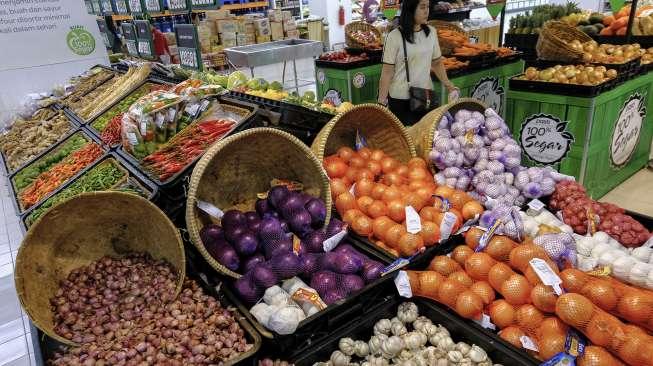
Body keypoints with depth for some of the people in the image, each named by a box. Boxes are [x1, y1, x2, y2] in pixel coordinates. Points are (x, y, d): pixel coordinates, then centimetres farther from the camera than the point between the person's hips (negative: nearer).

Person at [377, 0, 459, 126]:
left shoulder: (431, 32, 2)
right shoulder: (395, 36, -12)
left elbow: (437, 63, 11)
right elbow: (387, 71, -10)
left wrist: (448, 86, 0)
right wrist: (382, 101, -10)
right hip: (400, 99, -4)